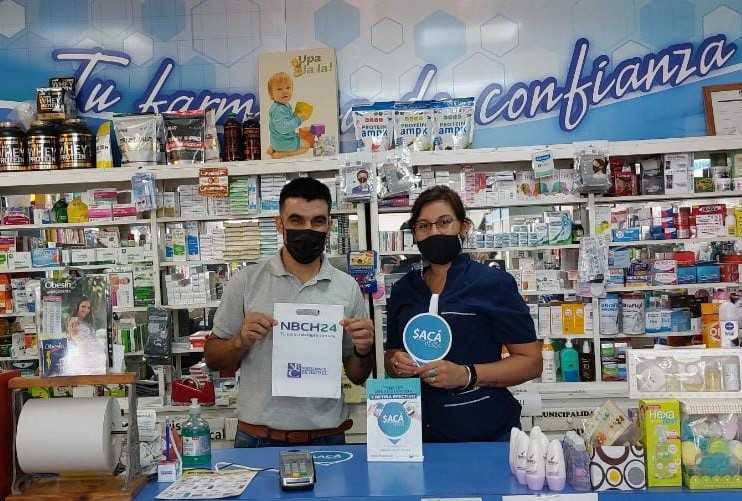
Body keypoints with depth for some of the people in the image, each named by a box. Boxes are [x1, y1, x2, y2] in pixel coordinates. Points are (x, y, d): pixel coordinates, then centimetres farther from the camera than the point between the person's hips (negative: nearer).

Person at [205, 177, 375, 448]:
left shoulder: (348, 288, 0)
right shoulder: (246, 282, -3)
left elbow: (357, 377, 7)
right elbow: (213, 359, 4)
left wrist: (363, 350, -14)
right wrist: (241, 341, -15)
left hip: (327, 437, 1)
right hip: (258, 437, -1)